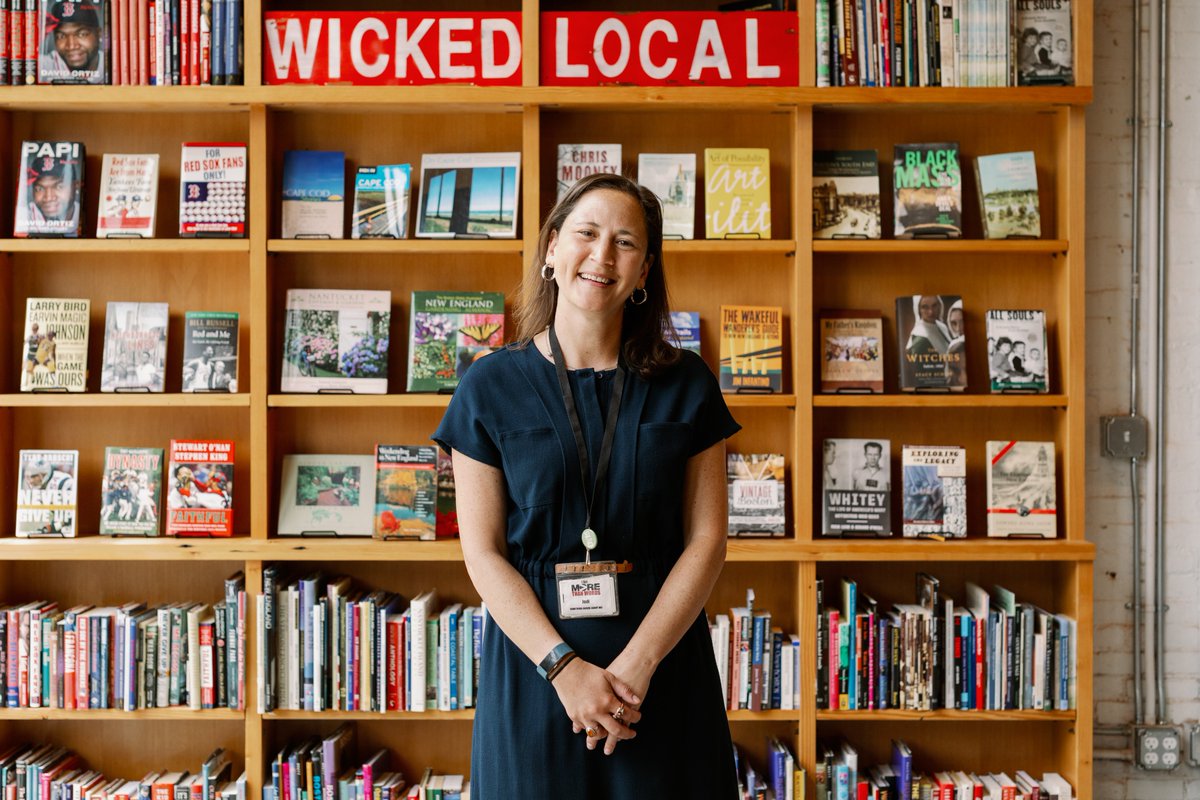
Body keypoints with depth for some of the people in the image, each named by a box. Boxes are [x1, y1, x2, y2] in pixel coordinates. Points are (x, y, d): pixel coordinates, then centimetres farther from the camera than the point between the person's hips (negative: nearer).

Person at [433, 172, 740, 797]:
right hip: (534, 662, 0)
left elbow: (706, 540, -3)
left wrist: (637, 664, -13)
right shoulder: (491, 387, -2)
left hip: (662, 659, 1)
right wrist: (564, 665, -15)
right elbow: (483, 552, -5)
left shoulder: (685, 385, 0)